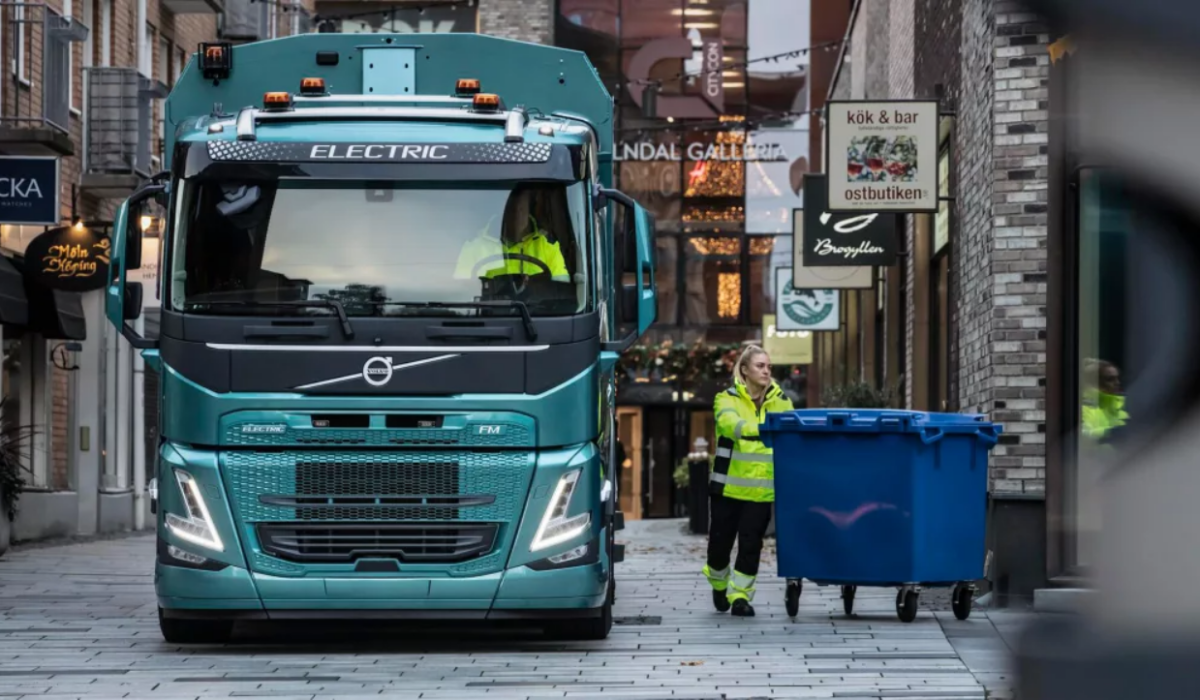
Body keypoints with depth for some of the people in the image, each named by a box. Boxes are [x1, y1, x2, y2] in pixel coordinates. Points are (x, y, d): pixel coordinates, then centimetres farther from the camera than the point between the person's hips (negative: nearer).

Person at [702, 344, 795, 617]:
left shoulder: (781, 401, 8)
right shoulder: (727, 399, -3)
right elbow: (730, 424, -23)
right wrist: (764, 429, -40)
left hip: (762, 489, 2)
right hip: (728, 485, -1)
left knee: (751, 544, -2)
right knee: (720, 540, 6)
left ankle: (740, 595, 11)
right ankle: (719, 583, 34)